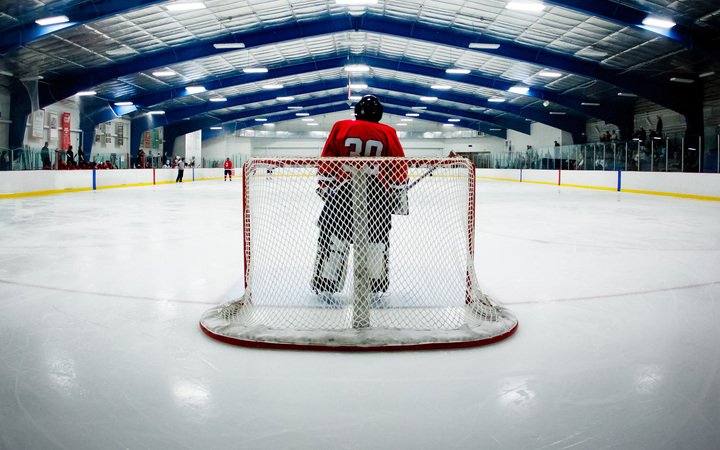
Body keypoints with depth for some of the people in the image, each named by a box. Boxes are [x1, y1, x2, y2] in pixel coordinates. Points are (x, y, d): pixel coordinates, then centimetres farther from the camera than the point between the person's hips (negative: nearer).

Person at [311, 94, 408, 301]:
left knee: (334, 237, 8)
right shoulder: (388, 133, 4)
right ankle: (376, 288, 18)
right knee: (377, 240, 13)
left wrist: (325, 188, 14)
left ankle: (325, 287, 9)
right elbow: (399, 168, 5)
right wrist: (398, 193, 16)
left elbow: (326, 162, 5)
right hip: (378, 195, 0)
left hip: (343, 191, 0)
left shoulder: (341, 128, 5)